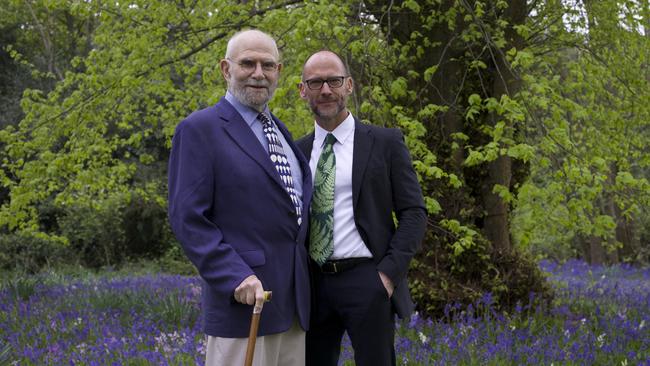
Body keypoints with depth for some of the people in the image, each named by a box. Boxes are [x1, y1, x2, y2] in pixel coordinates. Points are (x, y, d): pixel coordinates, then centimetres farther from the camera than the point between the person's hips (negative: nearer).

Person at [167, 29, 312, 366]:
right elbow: (187, 219, -12)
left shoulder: (278, 130, 17)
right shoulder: (200, 129, -6)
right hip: (244, 298, -7)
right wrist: (236, 278, -22)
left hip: (293, 299, 7)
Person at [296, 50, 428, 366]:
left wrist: (389, 273, -11)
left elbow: (414, 213, -2)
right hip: (312, 284, 4)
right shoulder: (297, 151, 11)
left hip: (367, 281, -3)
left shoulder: (385, 142, 1)